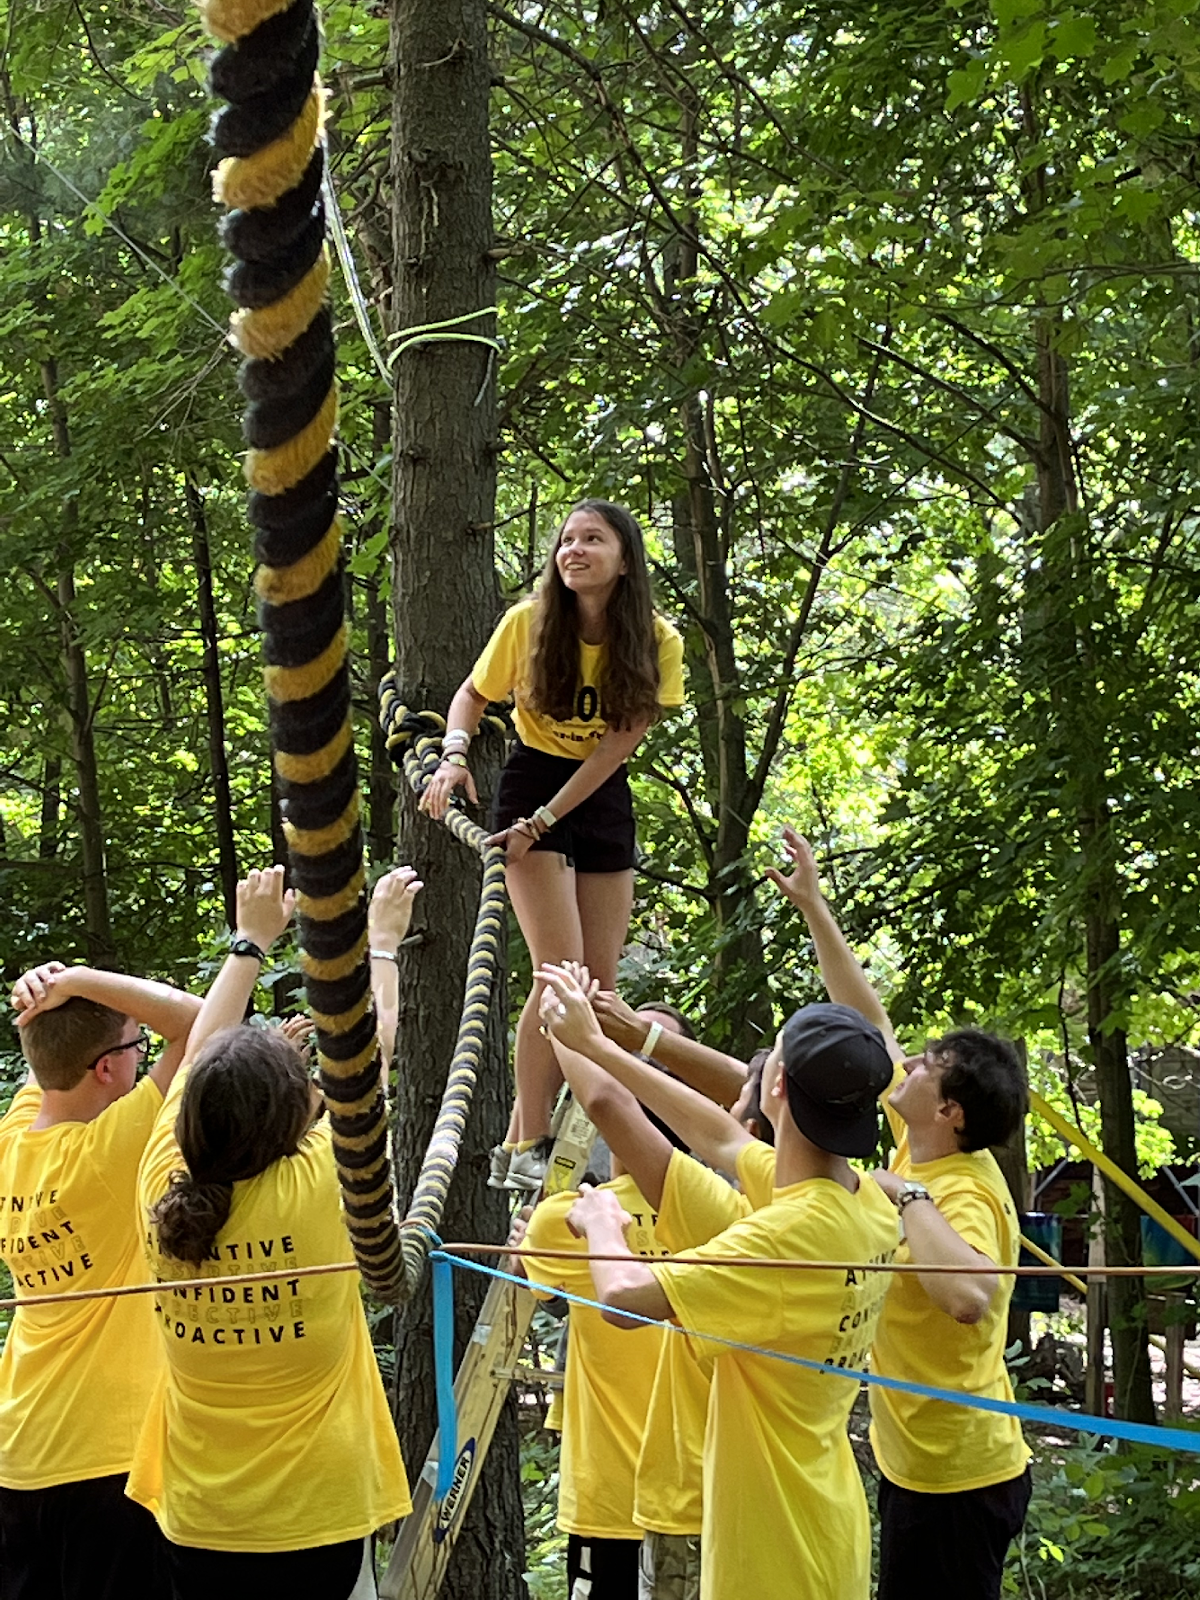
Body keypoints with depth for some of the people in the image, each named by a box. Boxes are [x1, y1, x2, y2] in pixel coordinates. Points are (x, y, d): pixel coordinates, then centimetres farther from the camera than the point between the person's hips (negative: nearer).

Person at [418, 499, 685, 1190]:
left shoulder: (658, 642, -10)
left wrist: (543, 820, -18)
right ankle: (524, 1147, -12)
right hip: (532, 781, -3)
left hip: (604, 802, 3)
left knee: (601, 984, 0)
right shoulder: (527, 623, -11)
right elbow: (473, 696, 5)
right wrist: (455, 754, -15)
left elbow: (617, 743, -13)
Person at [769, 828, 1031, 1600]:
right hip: (921, 1463, 9)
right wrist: (814, 908, 12)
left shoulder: (964, 1194, -23)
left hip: (956, 1480, -9)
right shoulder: (924, 1152, 2)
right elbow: (870, 1022, 11)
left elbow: (972, 1295, -46)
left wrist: (908, 1197, -33)